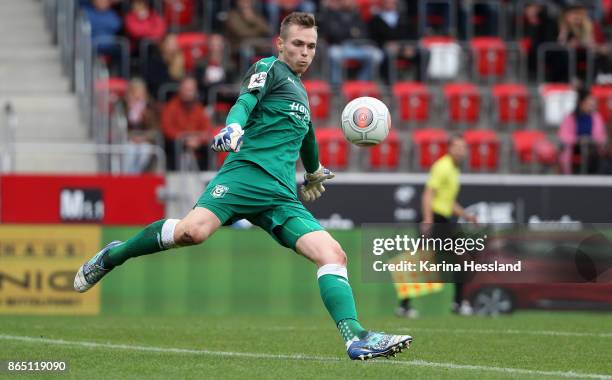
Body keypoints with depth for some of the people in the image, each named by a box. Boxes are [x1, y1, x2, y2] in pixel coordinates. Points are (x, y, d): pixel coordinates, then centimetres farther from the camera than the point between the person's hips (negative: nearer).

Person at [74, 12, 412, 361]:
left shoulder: (301, 93, 31)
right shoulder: (269, 69, 9)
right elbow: (246, 101, -12)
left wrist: (314, 173, 68)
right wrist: (234, 126, -34)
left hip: (282, 196, 7)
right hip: (247, 172, -7)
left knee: (333, 254, -10)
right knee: (193, 230, -29)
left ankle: (356, 339, -16)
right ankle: (111, 257, -7)